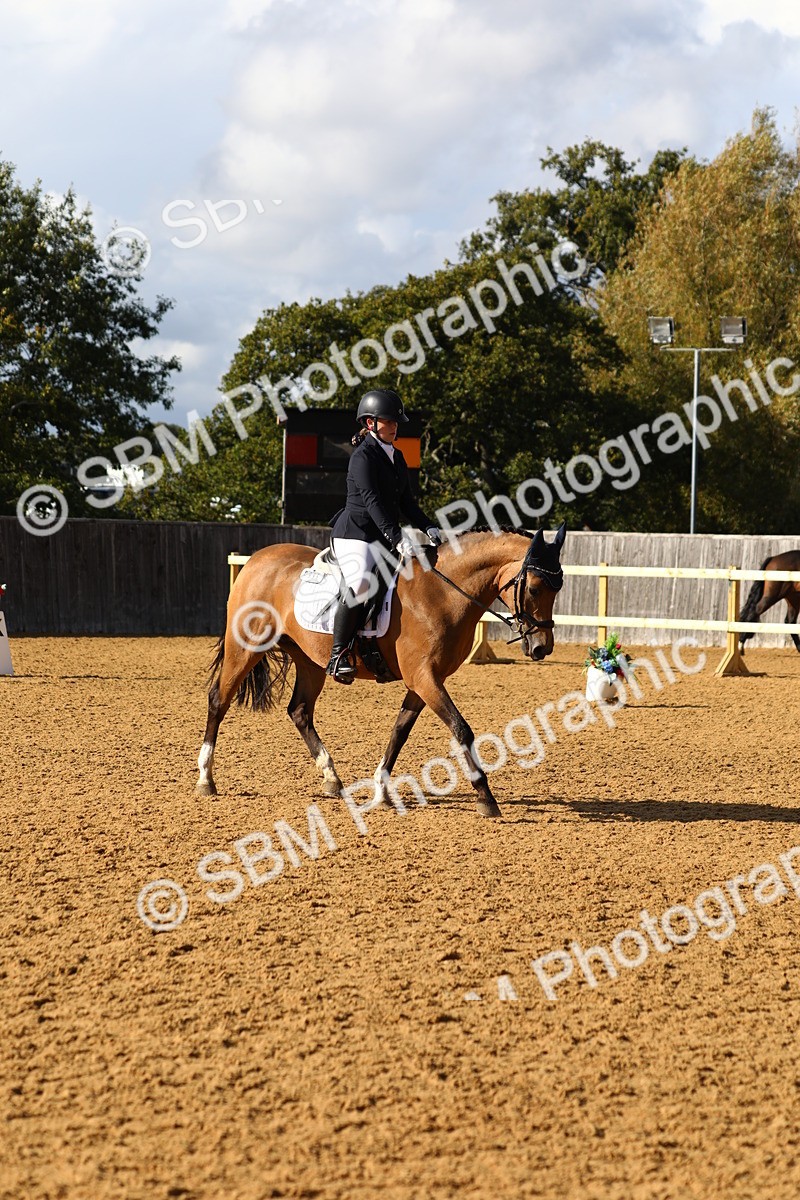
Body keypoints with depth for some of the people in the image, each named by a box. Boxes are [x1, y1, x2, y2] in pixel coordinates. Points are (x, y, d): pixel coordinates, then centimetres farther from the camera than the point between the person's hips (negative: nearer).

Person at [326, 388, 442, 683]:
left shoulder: (396, 457, 16)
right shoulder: (363, 456, -11)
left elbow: (405, 501, 20)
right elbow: (371, 500, -21)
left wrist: (428, 528, 4)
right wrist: (396, 538, -30)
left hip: (384, 538, 10)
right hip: (355, 534, -10)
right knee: (361, 584, -33)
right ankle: (339, 654, -26)